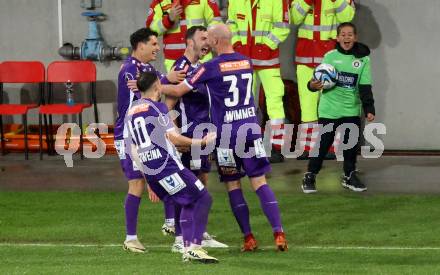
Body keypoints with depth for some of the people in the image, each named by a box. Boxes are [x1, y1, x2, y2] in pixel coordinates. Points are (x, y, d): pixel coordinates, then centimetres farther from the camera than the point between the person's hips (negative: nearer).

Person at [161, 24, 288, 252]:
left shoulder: (211, 67, -10)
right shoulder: (247, 63, 8)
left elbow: (179, 91, -4)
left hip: (226, 134, -4)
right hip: (251, 129, 4)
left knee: (233, 185, 7)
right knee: (259, 182, 3)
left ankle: (249, 238, 5)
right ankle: (279, 233, -7)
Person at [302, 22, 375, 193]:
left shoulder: (363, 59, 0)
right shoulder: (330, 56, -3)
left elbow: (365, 88, -1)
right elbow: (319, 79, -2)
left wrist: (369, 109, -9)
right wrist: (313, 85, -24)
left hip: (352, 109, 2)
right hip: (329, 109, -2)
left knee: (351, 144, 4)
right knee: (323, 144, -2)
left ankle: (349, 176, 22)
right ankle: (310, 176, 9)